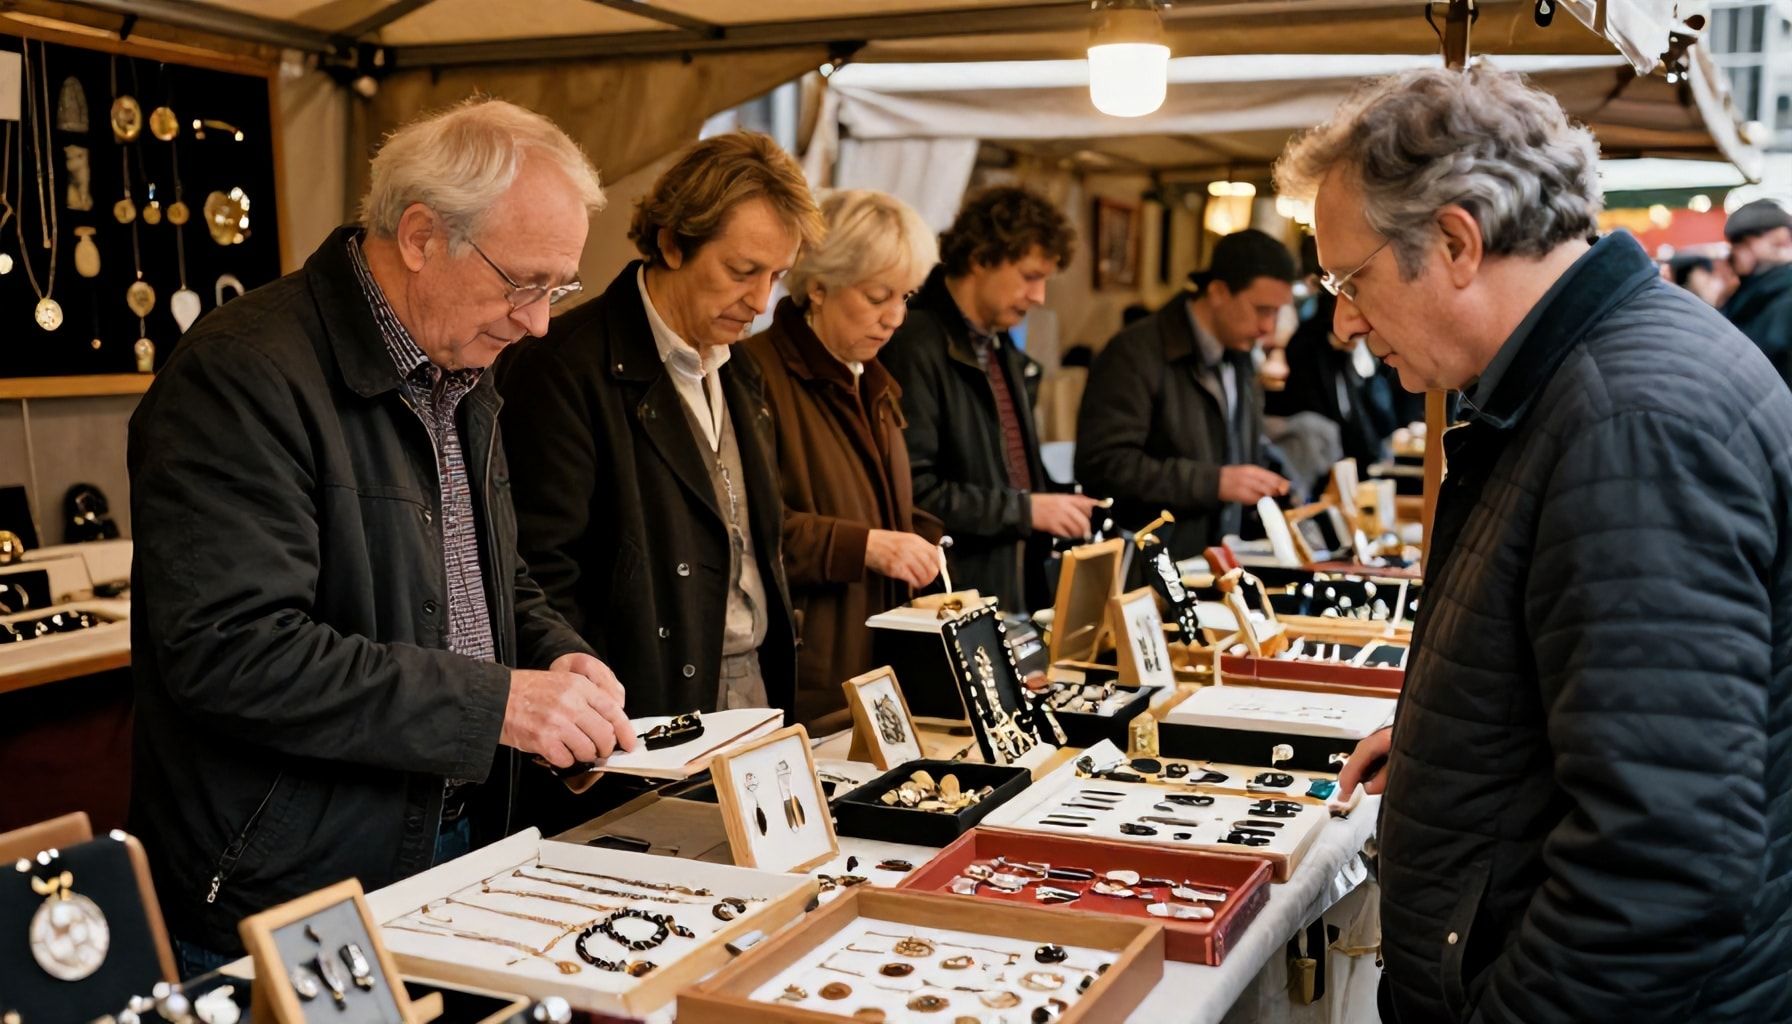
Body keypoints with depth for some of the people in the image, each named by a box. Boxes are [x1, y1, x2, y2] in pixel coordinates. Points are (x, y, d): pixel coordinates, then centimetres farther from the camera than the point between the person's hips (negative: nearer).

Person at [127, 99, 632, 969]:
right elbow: (227, 651, -28)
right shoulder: (245, 374, -20)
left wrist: (556, 659, -1)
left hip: (457, 848, 9)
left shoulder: (463, 377, 10)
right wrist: (494, 702, -27)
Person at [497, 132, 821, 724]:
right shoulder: (566, 370, -13)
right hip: (648, 714, -7)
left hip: (754, 694, 7)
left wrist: (779, 689, 12)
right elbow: (541, 578, -16)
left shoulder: (738, 375, 13)